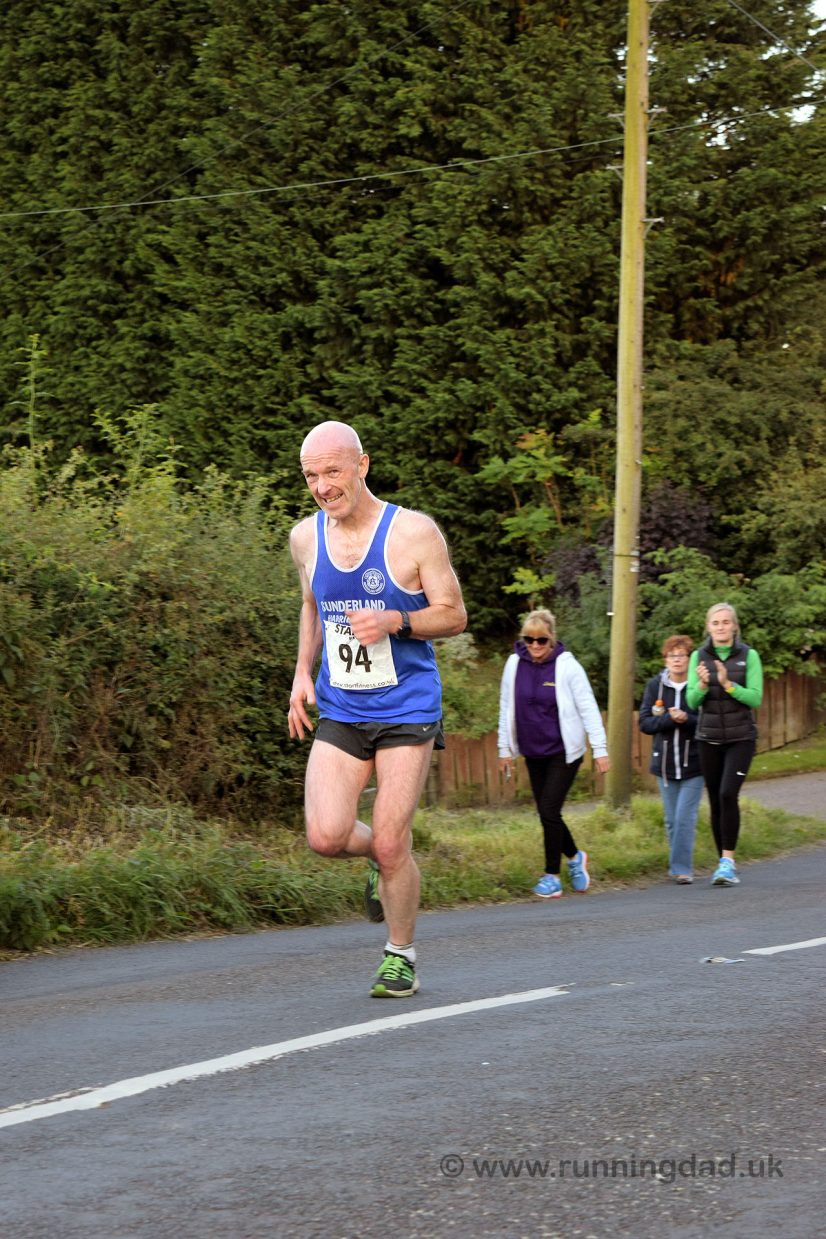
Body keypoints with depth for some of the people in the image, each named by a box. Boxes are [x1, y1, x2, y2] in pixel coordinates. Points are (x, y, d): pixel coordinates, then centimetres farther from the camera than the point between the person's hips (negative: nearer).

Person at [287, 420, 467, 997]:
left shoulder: (413, 532, -10)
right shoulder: (306, 538, 4)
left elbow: (454, 615, -5)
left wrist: (393, 622, -22)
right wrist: (302, 674, 10)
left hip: (406, 711, -4)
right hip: (339, 711, 4)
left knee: (391, 845, -7)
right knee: (326, 837, -12)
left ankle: (401, 956, 14)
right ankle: (384, 861, 23)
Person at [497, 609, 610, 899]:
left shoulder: (567, 666, -10)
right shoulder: (514, 665, 0)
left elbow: (588, 709, -7)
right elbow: (506, 709, 10)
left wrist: (600, 749, -10)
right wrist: (505, 749, 12)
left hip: (564, 752, -5)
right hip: (533, 753, 5)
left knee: (549, 810, -11)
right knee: (546, 813, 8)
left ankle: (552, 876, 0)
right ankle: (575, 857, 33)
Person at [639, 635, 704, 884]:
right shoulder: (655, 685, 3)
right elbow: (645, 723, -2)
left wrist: (686, 719, -23)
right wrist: (670, 719, -17)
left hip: (693, 763, -3)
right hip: (665, 763, 3)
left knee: (685, 818, -10)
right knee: (672, 820, 10)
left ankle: (681, 868, -7)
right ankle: (678, 866, 24)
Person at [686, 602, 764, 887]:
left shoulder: (748, 656, -3)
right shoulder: (699, 657, 3)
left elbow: (755, 698, -9)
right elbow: (692, 701, -1)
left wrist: (727, 684, -22)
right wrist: (702, 684, -21)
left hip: (740, 737, -3)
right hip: (709, 738, 3)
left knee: (728, 794, -19)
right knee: (716, 802, 6)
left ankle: (727, 862, -17)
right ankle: (725, 865, 16)